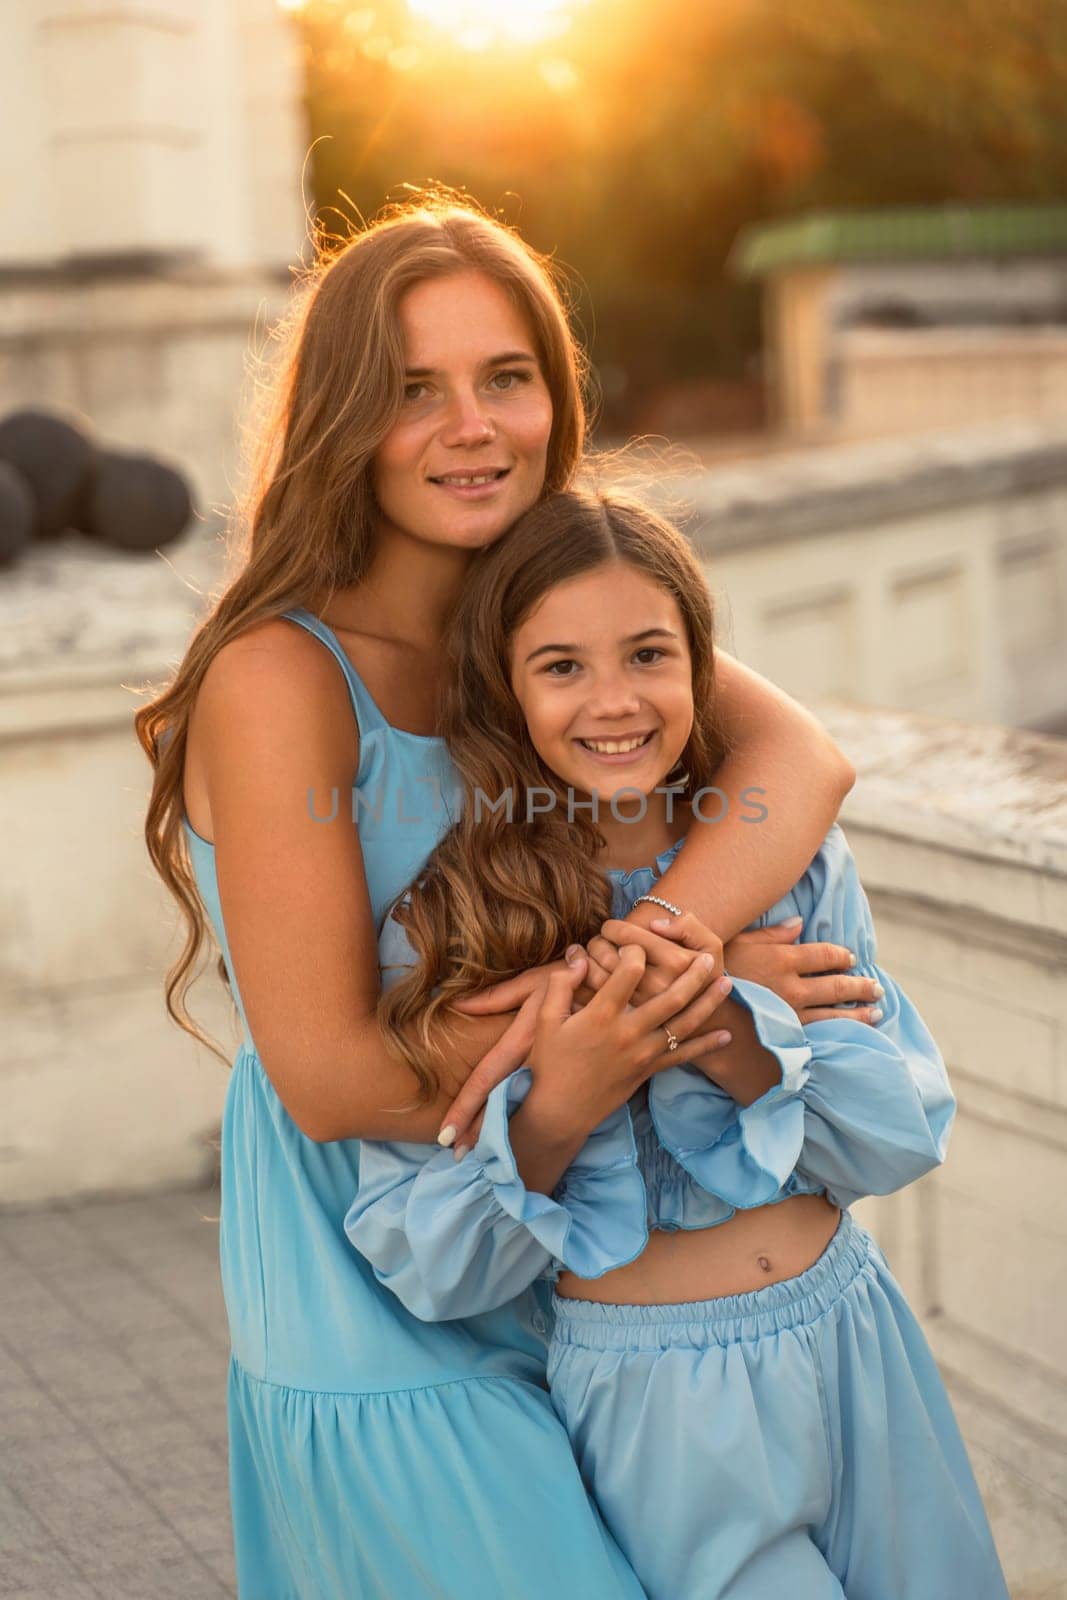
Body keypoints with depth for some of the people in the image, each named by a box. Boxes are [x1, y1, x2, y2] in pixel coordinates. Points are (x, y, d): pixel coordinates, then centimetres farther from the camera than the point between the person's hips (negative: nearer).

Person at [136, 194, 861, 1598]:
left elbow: (804, 757, -17)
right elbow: (331, 1077, -22)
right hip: (377, 1344, -6)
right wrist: (675, 992, -22)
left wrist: (636, 948, -37)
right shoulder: (279, 679, -20)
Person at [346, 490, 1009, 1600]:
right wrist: (552, 1117, -28)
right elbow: (422, 1270, -10)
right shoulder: (445, 925, -12)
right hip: (655, 1406, -4)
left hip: (850, 1343, 4)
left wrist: (732, 1037, -22)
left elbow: (909, 1129, -5)